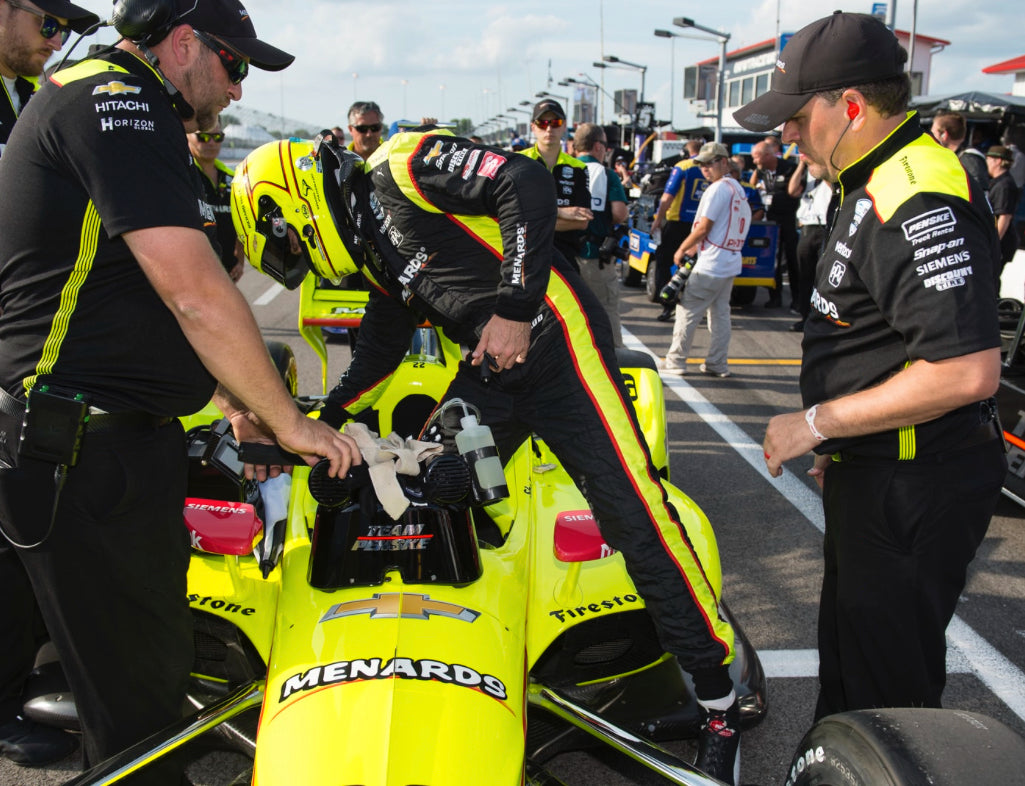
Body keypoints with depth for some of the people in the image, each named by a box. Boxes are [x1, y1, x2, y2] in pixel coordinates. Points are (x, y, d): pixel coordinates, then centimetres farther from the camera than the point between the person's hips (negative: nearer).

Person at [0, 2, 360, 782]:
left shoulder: (129, 115, 21)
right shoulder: (116, 100, -13)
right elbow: (195, 292, -22)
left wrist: (231, 400, 20)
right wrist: (289, 422, -12)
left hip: (128, 439, 11)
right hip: (83, 453, -11)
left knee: (156, 655, 18)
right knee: (136, 687, -1)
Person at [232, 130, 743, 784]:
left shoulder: (400, 170, -9)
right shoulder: (374, 251, 19)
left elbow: (526, 184, -22)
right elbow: (379, 354, 30)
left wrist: (514, 306, -22)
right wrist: (319, 425, 28)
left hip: (555, 344, -9)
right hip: (488, 373, 10)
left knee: (634, 516, -10)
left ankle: (717, 691, 1)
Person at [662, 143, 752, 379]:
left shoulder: (718, 188, -14)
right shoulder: (739, 190, 15)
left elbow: (703, 228, -14)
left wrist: (682, 250, -2)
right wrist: (697, 247, 18)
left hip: (710, 265, -9)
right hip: (731, 263, 9)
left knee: (687, 310, 0)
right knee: (720, 313, 13)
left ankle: (675, 360, 4)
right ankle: (717, 364, 16)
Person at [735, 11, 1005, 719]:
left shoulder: (920, 201, -24)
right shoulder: (878, 184, 11)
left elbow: (968, 371, -31)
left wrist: (815, 423, -22)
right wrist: (835, 444, 19)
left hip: (914, 493, -11)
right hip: (872, 471, 11)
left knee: (886, 674, 3)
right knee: (848, 646, 25)